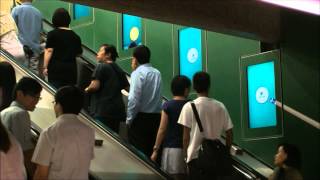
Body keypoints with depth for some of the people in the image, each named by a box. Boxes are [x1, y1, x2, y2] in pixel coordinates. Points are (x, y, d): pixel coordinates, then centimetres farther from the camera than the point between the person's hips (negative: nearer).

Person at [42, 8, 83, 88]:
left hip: (56, 68, -4)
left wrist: (45, 67, -6)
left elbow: (49, 51, -9)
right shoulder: (75, 36, 7)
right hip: (71, 69, 4)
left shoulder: (52, 34, -4)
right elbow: (79, 53, 13)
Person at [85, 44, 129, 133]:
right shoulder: (119, 70, 16)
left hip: (102, 111, -7)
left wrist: (87, 90, 3)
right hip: (117, 111, 7)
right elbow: (128, 87, 15)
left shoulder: (101, 66, -5)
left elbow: (95, 86, -14)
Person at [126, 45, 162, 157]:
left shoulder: (138, 73, -9)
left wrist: (129, 119, -5)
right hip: (156, 117, 6)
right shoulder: (157, 73, 9)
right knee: (152, 150, 12)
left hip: (141, 118, -6)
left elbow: (134, 99, -16)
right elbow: (157, 96, 12)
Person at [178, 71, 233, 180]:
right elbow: (229, 133, 3)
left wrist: (186, 154, 4)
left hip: (195, 155, -3)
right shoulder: (220, 106, 1)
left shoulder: (189, 107, -9)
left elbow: (186, 135, -8)